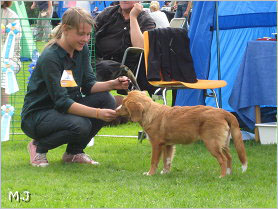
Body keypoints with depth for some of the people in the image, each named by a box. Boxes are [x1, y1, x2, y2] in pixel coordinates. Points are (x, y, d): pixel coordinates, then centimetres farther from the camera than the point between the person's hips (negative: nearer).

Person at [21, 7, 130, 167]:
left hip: (67, 108, 8)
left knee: (107, 100, -12)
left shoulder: (82, 50, 0)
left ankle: (74, 152, 2)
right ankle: (39, 146, -5)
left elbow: (88, 85, 1)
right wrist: (98, 113, -37)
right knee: (80, 125, -34)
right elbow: (61, 102, -29)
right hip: (37, 115, -8)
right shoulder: (50, 58, -24)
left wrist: (112, 84, -19)